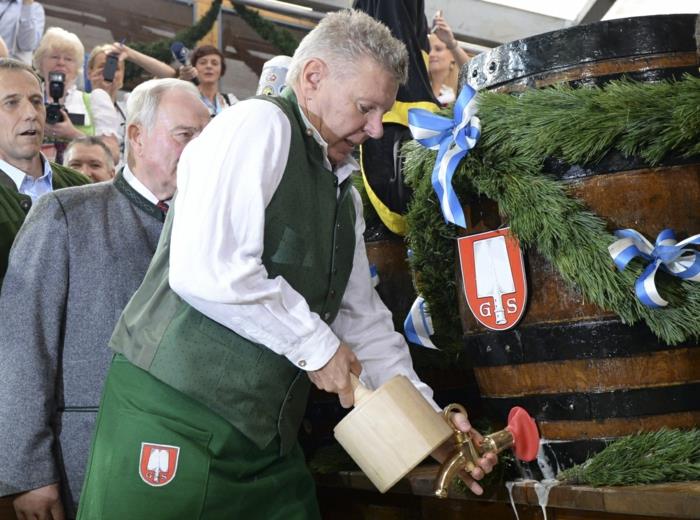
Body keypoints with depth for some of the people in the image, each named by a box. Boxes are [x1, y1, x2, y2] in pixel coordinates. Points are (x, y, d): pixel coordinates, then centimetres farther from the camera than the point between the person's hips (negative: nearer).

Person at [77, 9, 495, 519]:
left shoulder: (345, 193, 16)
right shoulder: (259, 124, -11)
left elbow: (363, 317, 20)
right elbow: (205, 270, -24)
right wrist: (316, 345, -13)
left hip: (268, 435, 8)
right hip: (174, 418, -8)